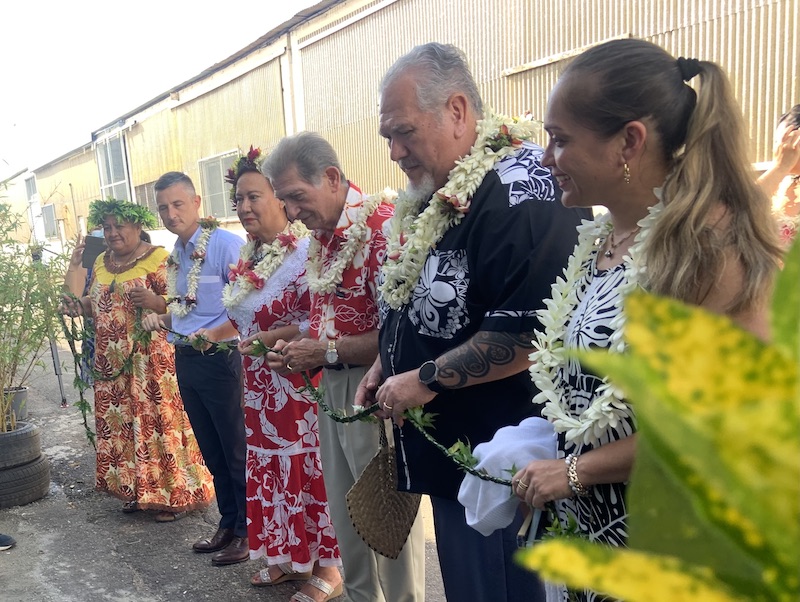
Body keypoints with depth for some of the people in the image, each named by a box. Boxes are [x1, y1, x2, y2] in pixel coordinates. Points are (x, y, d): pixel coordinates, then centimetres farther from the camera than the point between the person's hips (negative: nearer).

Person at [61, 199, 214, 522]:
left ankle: (174, 494, 11)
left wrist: (154, 301, -31)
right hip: (113, 362, 7)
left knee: (158, 421, -3)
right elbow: (98, 304, 22)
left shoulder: (157, 259, -9)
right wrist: (80, 306, 2)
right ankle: (137, 490, 28)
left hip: (152, 360, -7)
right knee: (121, 422, 12)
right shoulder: (101, 263, 14)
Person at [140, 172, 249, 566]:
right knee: (211, 450, 18)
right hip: (185, 359, 9)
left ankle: (248, 531, 20)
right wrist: (160, 319, 5)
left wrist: (214, 333, -30)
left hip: (219, 360, -8)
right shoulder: (176, 252, 12)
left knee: (236, 450, 4)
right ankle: (228, 522, 34)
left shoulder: (226, 244, -15)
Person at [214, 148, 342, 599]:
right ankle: (288, 557, 34)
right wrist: (214, 332, 10)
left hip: (299, 384, -9)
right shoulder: (250, 255, 10)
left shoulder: (305, 251, -18)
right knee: (271, 468, 17)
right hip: (260, 385, 9)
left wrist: (273, 338, -21)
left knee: (309, 469, 2)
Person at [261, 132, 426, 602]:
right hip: (333, 387, 9)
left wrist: (329, 352, -17)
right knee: (346, 512, 19)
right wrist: (297, 351, 3)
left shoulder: (383, 225, -18)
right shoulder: (322, 238, 11)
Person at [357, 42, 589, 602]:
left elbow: (533, 329, -29)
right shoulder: (436, 196, 10)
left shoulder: (523, 187, -20)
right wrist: (386, 366, 10)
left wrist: (426, 378, -20)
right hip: (446, 451, 9)